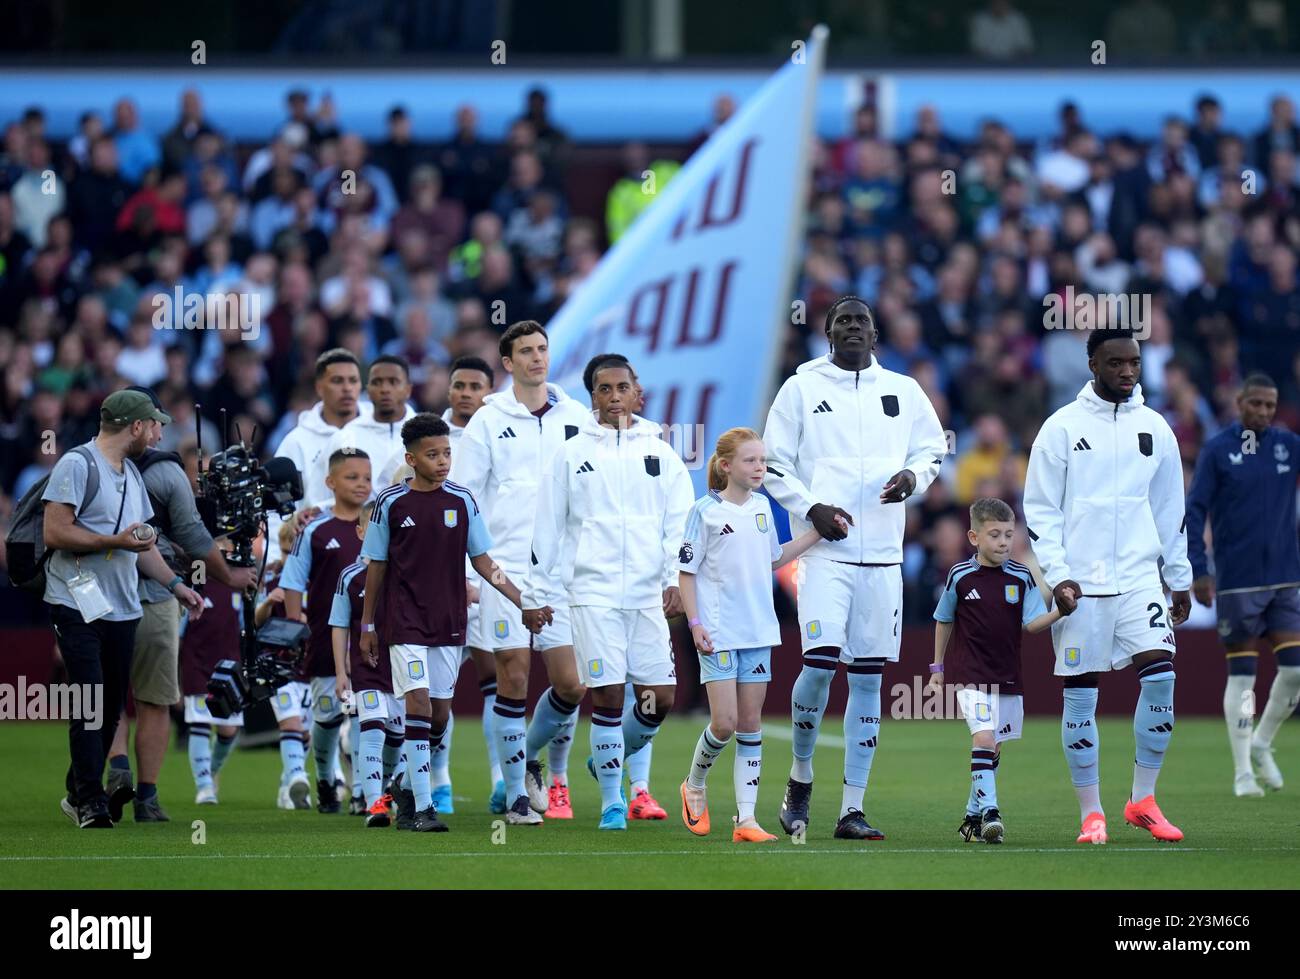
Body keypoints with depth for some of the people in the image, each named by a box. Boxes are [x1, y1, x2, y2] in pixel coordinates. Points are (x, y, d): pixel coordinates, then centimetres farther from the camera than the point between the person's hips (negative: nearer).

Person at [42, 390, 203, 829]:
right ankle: (90, 802, -11)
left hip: (122, 608, 8)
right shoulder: (78, 465, -9)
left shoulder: (132, 474, 19)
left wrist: (175, 584, 17)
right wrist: (116, 542, -17)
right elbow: (55, 533, -16)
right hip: (78, 606, -8)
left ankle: (80, 795, 18)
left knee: (111, 708, 8)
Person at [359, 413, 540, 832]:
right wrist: (367, 625, 7)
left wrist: (525, 602, 2)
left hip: (450, 622, 3)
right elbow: (376, 566, 5)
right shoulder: (391, 503, -3)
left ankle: (409, 786, 27)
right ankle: (422, 808, -13)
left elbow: (482, 560, 9)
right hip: (405, 621, -3)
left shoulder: (462, 501, 2)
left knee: (439, 713, 7)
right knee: (418, 704, -13)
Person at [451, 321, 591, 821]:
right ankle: (516, 793, 5)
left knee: (570, 684, -2)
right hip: (505, 569, -2)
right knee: (513, 682, -3)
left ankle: (529, 758, 24)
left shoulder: (575, 418, 9)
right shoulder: (488, 422, 1)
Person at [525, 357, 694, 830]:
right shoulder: (572, 454, 6)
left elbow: (680, 522, 8)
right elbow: (547, 527, 8)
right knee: (607, 697, -7)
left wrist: (675, 579, -6)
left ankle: (609, 760, 26)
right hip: (593, 592, -2)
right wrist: (537, 594, 6)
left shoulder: (659, 453, 10)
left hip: (648, 594, 2)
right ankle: (612, 802, 3)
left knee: (661, 698, -2)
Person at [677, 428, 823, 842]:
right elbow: (686, 570, -4)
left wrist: (816, 534, 16)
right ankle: (694, 786, 20)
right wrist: (695, 623, -12)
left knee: (751, 723, 3)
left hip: (758, 631, 5)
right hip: (718, 633, -5)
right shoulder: (706, 511, -7)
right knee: (724, 723, -9)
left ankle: (746, 819, 4)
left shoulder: (763, 508, 9)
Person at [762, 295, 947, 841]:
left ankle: (852, 810, 6)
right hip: (824, 549, -3)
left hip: (882, 553, 3)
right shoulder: (801, 389, 4)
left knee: (868, 677, 2)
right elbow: (774, 464, 4)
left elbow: (932, 451, 20)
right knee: (820, 662, -17)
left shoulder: (903, 392, 11)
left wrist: (913, 477, -3)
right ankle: (800, 776, 7)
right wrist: (811, 508, -11)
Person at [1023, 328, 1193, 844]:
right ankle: (1091, 814, 6)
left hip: (1139, 576, 3)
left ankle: (1143, 799, 0)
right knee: (1081, 694, -1)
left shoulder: (1154, 428, 10)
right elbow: (1040, 510, -1)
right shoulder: (1062, 428, -1)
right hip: (1080, 583, -3)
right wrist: (1058, 576, -10)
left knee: (1160, 674, -13)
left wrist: (1180, 579, 16)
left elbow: (1170, 510, 17)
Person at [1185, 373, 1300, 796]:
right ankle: (1242, 772, 6)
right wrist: (1198, 571, -9)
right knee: (1241, 674, -1)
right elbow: (1194, 511, -3)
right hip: (1237, 582, -4)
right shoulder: (1217, 450, -3)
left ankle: (1261, 744, 20)